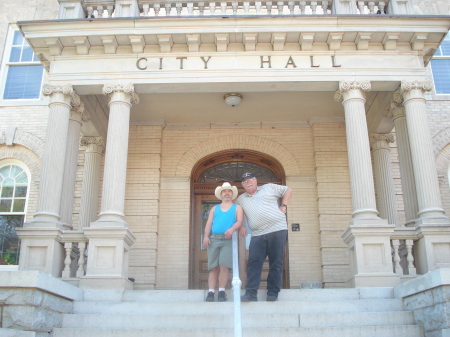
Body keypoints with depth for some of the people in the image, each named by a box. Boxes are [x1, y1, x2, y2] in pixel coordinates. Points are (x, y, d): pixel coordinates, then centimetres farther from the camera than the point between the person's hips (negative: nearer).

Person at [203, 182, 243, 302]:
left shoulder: (237, 208, 15)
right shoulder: (214, 208, 23)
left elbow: (239, 222, -1)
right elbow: (209, 223, 13)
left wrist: (232, 229, -22)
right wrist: (206, 236, -4)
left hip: (228, 240, -2)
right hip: (214, 239, 2)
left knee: (224, 266, -14)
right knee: (213, 267, -3)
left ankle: (221, 292, -8)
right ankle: (211, 292, -5)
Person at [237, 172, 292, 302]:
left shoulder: (269, 188, 13)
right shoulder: (241, 199, 20)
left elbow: (288, 190, 17)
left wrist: (283, 206, 6)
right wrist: (241, 226, 12)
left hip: (277, 230, -2)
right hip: (257, 235, 2)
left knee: (276, 264, -1)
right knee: (253, 264, -7)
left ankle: (273, 294, 6)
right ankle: (251, 294, -6)